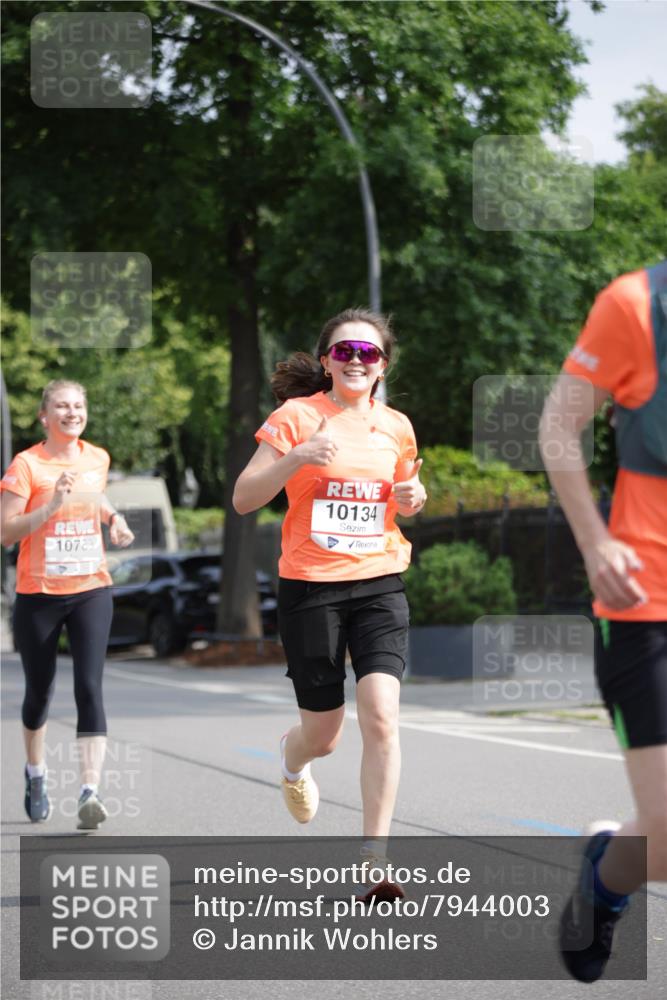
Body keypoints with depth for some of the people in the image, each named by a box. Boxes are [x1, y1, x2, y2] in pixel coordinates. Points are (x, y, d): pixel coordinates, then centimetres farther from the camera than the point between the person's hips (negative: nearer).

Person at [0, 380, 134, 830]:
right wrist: (52, 505, -24)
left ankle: (90, 791, -20)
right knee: (40, 691, 11)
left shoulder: (98, 459, 6)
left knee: (90, 686, -14)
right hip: (38, 594, -2)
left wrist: (114, 518, 9)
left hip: (91, 591, 2)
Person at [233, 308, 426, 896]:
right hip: (310, 588, -2)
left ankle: (376, 858, -11)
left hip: (380, 585, 2)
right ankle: (293, 759, 47)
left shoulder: (396, 427, 8)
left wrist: (413, 499, 1)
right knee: (323, 735, 7)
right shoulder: (296, 416, -4)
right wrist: (295, 457, -23)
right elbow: (243, 499, -8)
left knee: (381, 715, -17)